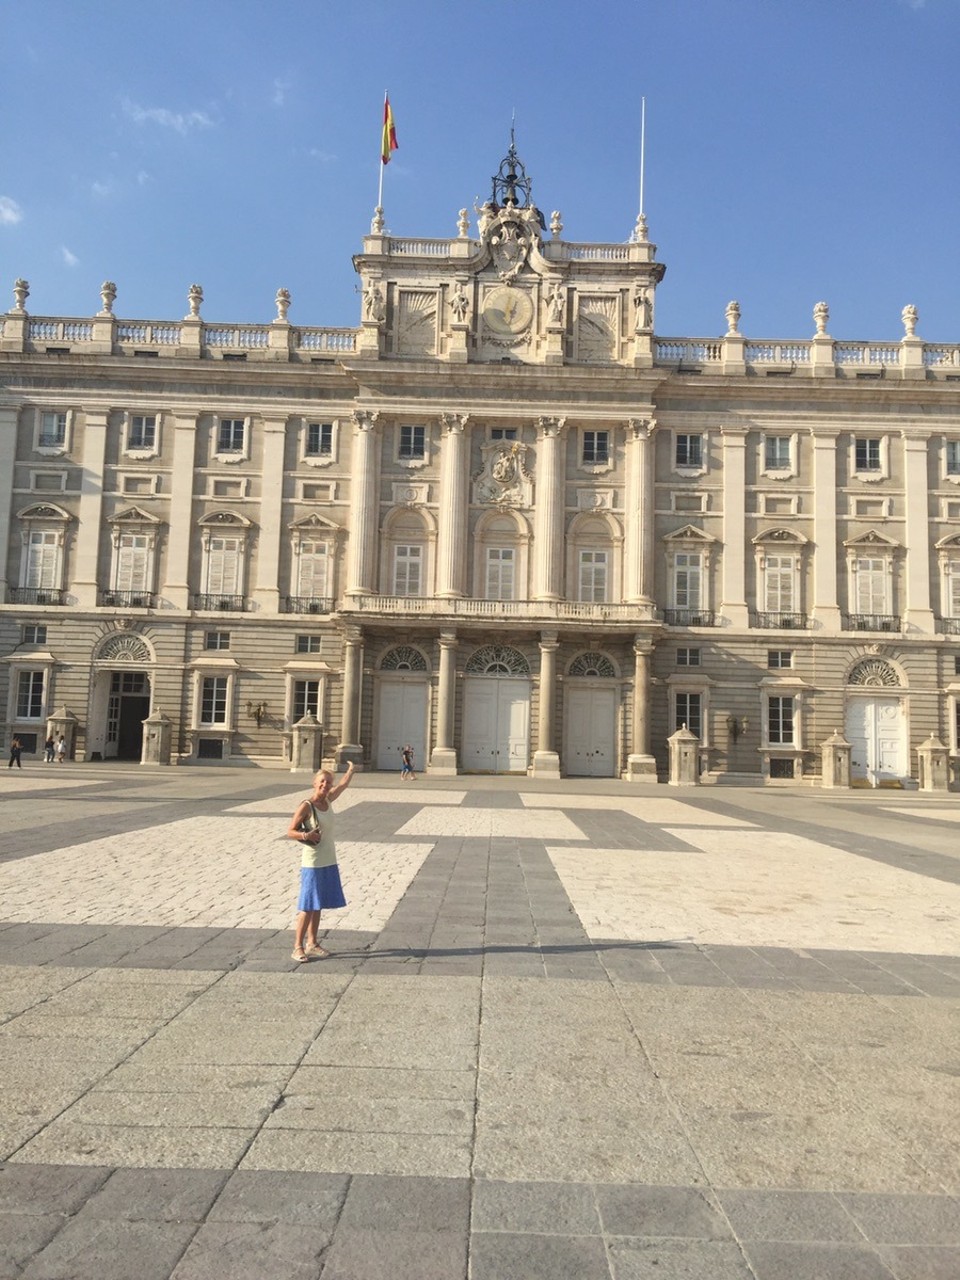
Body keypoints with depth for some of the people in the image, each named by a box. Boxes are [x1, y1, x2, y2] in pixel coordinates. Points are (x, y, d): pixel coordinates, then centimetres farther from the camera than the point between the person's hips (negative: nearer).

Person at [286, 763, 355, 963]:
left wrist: (351, 769, 31)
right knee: (308, 906, -5)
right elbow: (290, 831, -13)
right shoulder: (306, 806, -13)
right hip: (312, 863, -7)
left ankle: (312, 943, 24)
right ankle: (297, 947, 3)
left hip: (329, 862, 7)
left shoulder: (328, 800, 6)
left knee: (318, 905, 14)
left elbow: (343, 785, 23)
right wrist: (306, 835, -28)